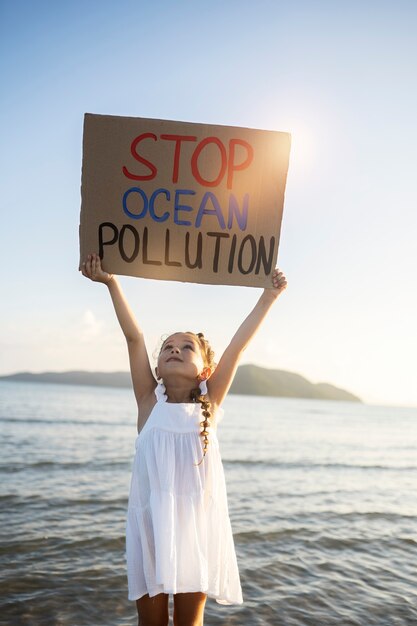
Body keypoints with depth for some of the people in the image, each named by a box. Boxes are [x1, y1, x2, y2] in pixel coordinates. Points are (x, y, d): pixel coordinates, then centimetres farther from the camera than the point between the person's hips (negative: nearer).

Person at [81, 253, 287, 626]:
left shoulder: (210, 404, -2)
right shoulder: (150, 402, -2)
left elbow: (240, 343, -5)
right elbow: (134, 337, -8)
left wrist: (269, 296, -7)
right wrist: (111, 282, -10)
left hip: (197, 523, 0)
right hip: (151, 523, 0)